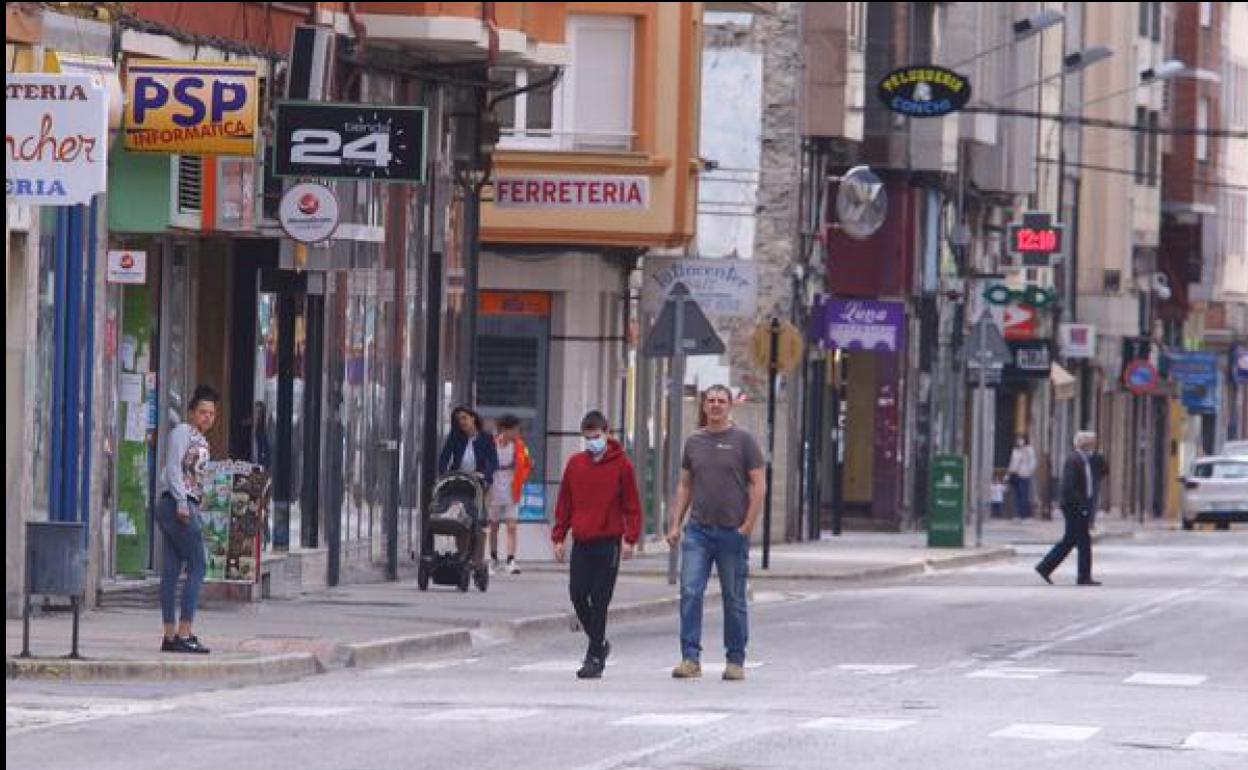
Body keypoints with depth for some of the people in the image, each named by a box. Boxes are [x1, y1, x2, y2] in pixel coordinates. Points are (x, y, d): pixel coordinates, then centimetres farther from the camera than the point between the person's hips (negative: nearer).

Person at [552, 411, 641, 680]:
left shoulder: (621, 464, -1)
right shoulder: (575, 464, 9)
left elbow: (632, 504, 0)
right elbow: (564, 503, 13)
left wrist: (630, 539, -8)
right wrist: (559, 537, 8)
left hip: (608, 542, -4)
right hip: (581, 542, 4)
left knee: (599, 601, -4)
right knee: (577, 595, 1)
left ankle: (595, 658, 0)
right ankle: (599, 644, 21)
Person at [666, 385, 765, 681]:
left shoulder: (743, 441, -1)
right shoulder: (694, 442, 11)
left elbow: (758, 485, -3)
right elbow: (685, 486, 16)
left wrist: (747, 526, -10)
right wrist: (675, 524, 7)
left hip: (732, 532, -3)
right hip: (698, 531, 3)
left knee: (734, 599, 4)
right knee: (690, 592, -10)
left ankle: (736, 662, 12)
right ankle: (691, 659, -9)